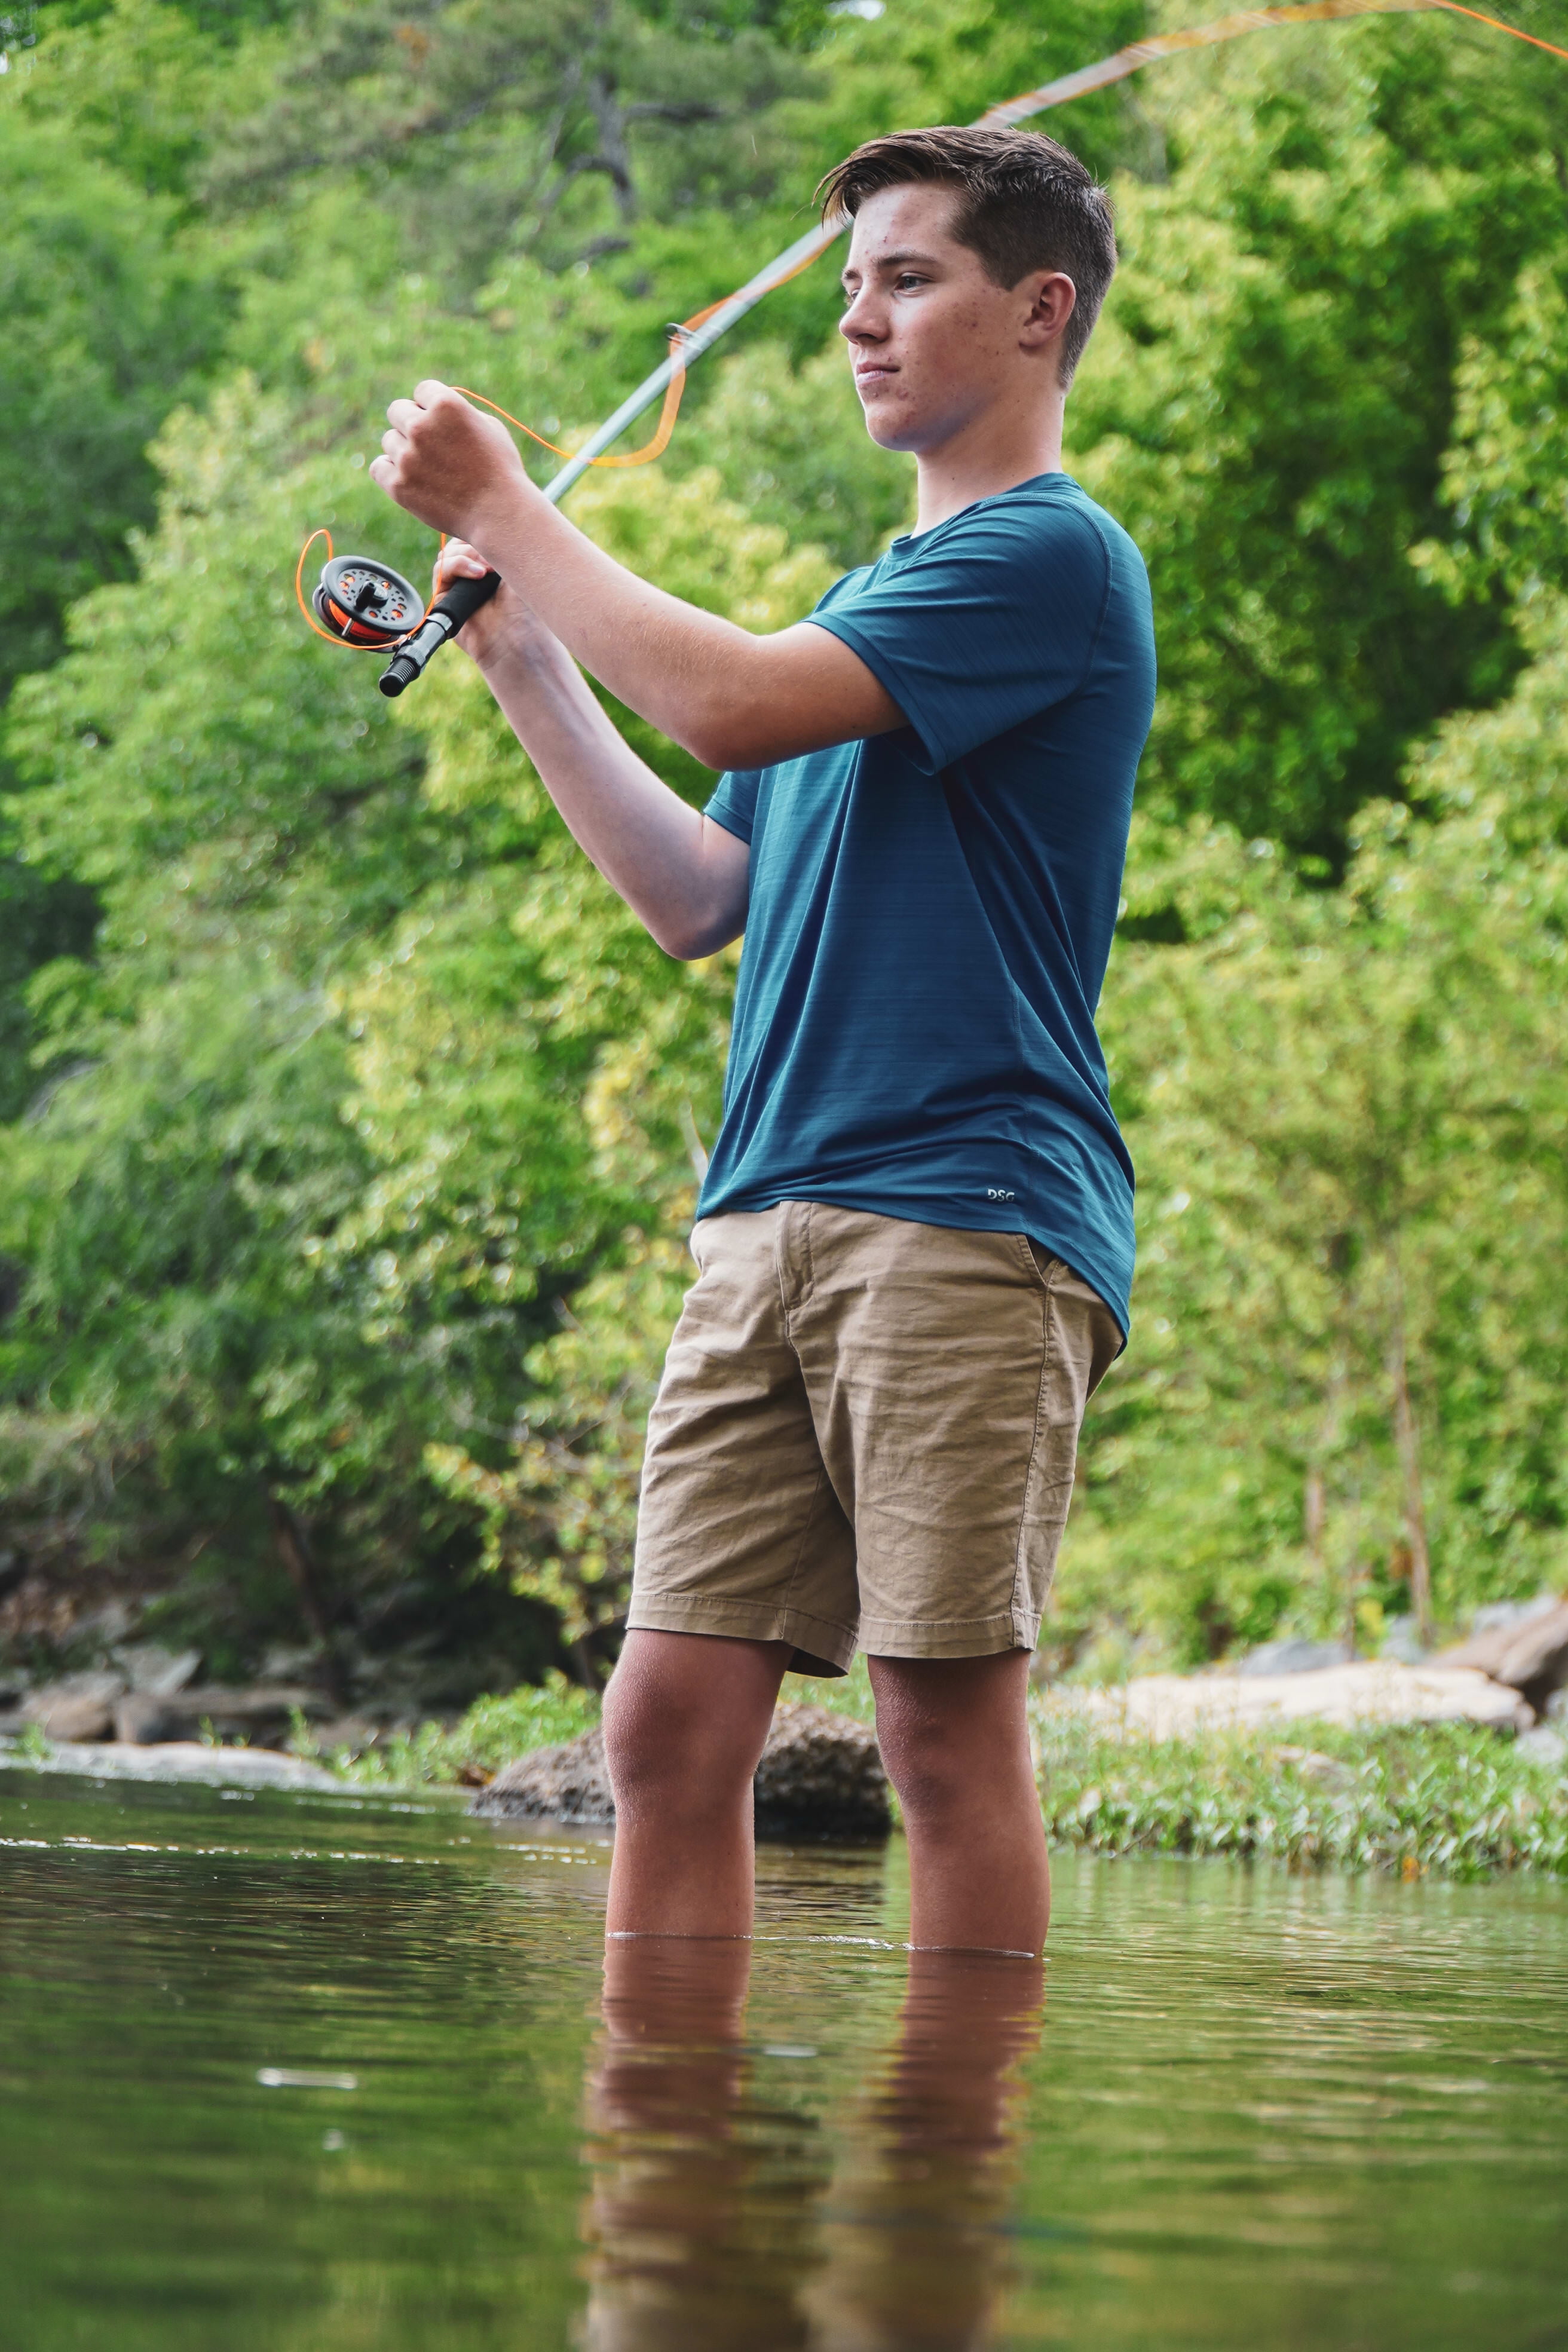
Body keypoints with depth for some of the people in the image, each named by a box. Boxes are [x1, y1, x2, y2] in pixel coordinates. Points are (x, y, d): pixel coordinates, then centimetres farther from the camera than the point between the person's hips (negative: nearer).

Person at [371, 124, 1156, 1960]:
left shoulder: (1051, 554, -4)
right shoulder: (870, 598, 25)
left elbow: (733, 705, -15)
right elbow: (700, 899, 24)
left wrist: (501, 511, -4)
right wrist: (522, 660, 18)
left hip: (965, 1215, -8)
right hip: (766, 1228, 8)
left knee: (948, 1733, -7)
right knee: (672, 1726, 0)